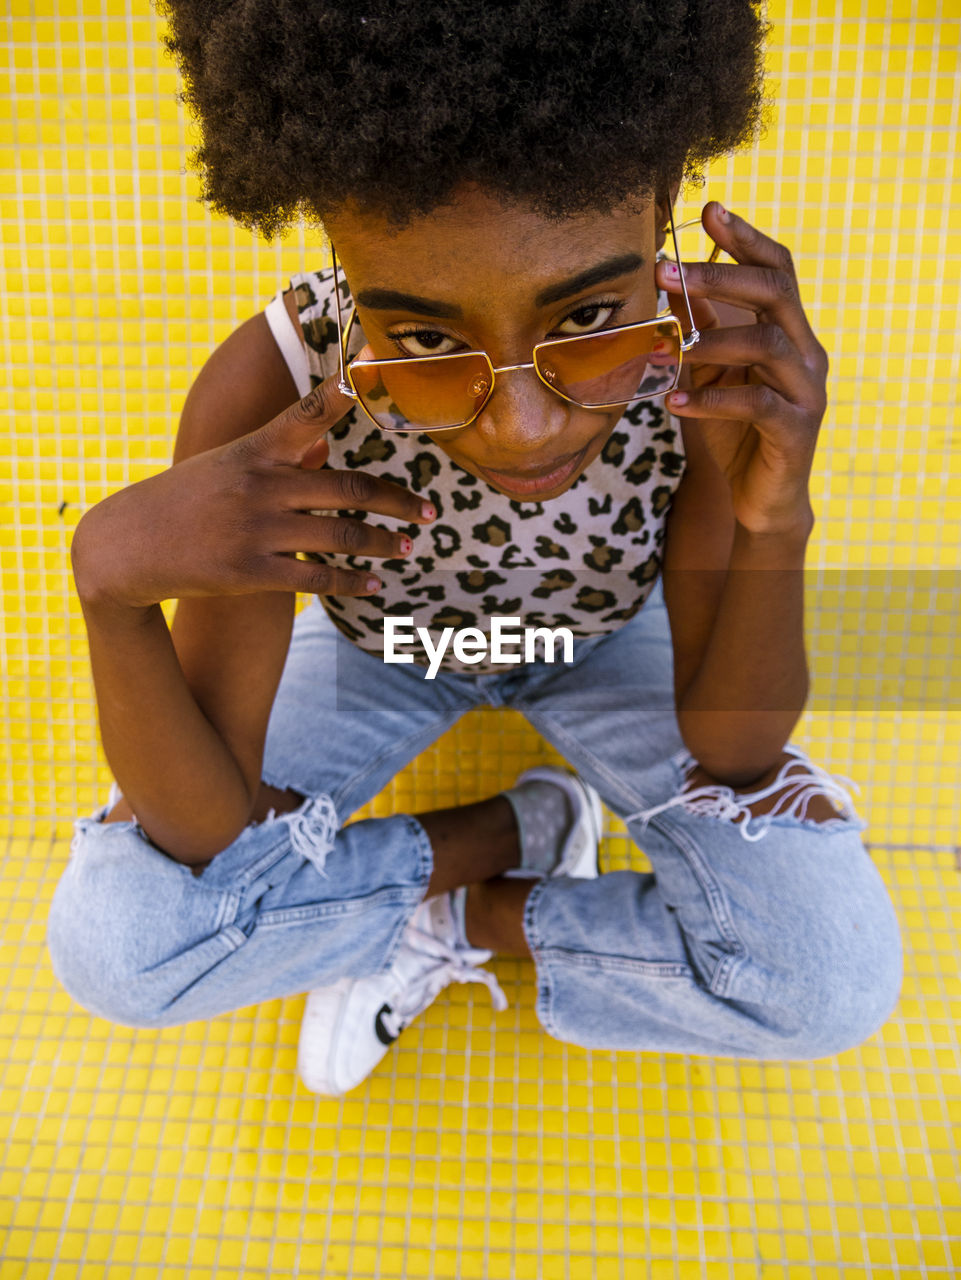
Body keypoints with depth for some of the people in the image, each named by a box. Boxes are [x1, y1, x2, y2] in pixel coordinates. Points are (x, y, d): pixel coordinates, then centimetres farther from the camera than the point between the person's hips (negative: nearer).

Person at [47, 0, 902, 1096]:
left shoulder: (726, 362, -32)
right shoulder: (268, 392, -35)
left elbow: (732, 757, -24)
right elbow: (208, 839, -29)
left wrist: (776, 525, -41)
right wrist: (109, 577, -47)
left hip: (602, 640, 1)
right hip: (382, 645, 0)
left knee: (836, 980, -17)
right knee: (112, 944, -18)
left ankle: (436, 923, -1)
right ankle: (516, 829, -2)